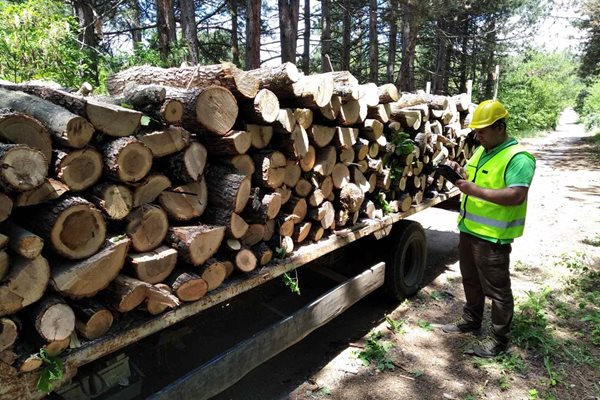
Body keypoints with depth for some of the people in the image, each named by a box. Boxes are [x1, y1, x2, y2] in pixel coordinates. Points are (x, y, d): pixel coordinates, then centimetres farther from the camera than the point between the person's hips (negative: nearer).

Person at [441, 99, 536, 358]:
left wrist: (477, 191, -31)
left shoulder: (518, 157, -18)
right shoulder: (481, 150, 11)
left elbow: (517, 196, -28)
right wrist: (460, 173, 0)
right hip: (468, 229, 9)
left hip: (493, 236, -9)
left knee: (497, 289, 6)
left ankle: (499, 339, 22)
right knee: (471, 281, 22)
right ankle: (471, 321, 41)